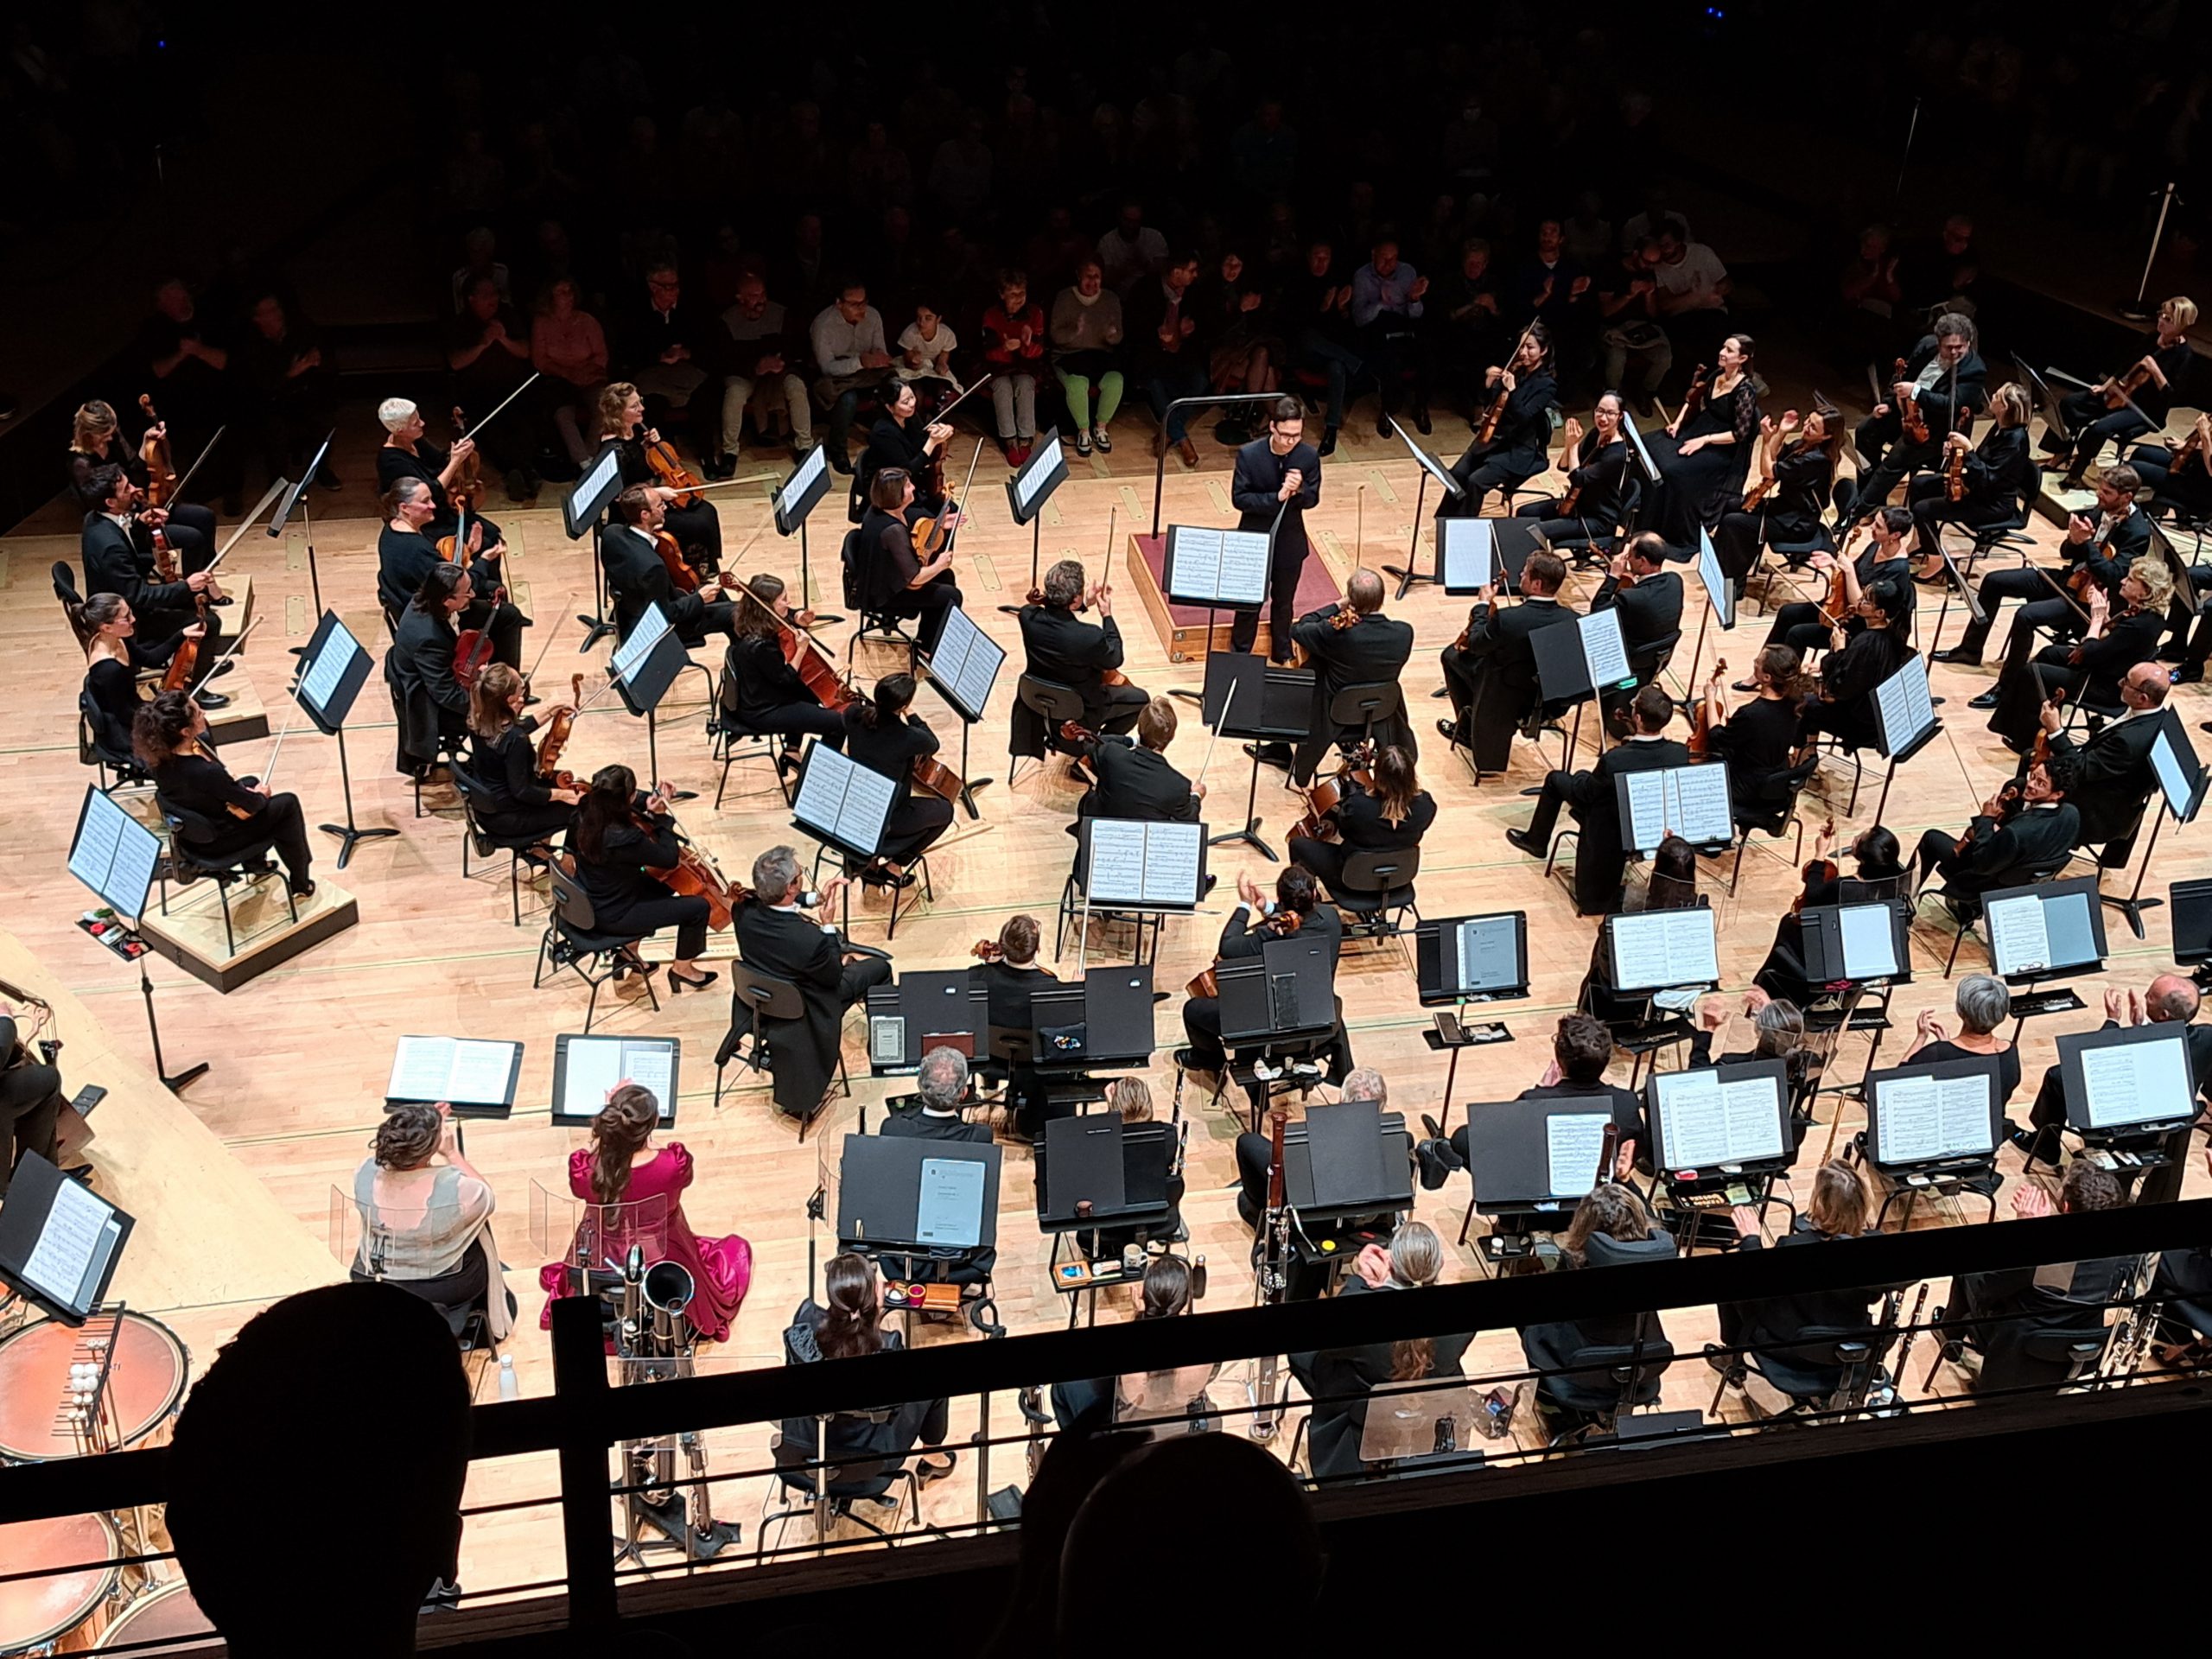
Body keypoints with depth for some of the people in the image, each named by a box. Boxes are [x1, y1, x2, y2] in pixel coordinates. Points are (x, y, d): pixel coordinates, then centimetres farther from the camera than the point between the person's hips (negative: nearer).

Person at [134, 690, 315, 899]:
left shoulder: (159, 753, -19)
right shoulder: (205, 773, -41)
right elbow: (252, 805, -21)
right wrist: (261, 795, -1)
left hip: (188, 829, 7)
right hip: (215, 841, -7)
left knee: (250, 783, 29)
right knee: (288, 804, 11)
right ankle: (300, 883, 27)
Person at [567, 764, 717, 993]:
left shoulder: (586, 813, -12)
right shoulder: (624, 839, -36)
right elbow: (670, 859, -21)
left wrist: (648, 802, -11)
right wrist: (662, 817, -15)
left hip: (590, 900, 8)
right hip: (613, 915, -8)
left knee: (661, 885, 29)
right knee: (698, 906, -1)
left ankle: (630, 949, 34)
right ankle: (682, 968, 22)